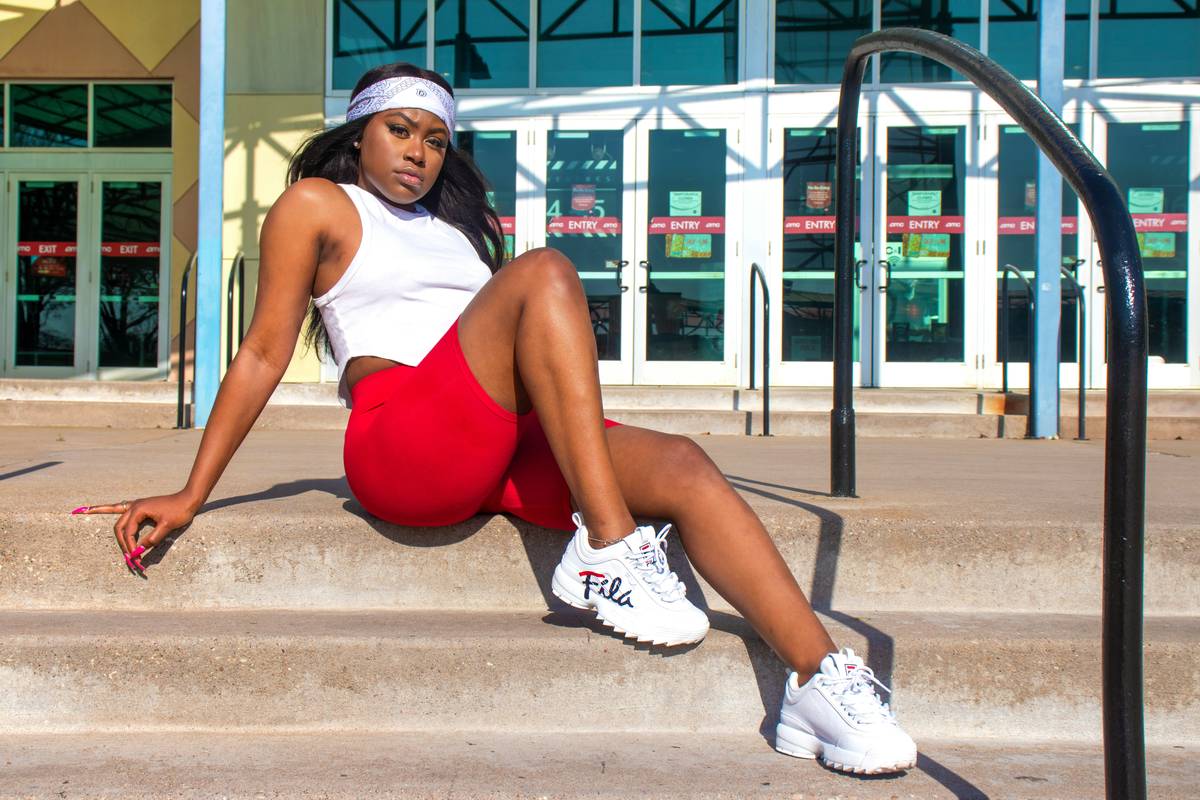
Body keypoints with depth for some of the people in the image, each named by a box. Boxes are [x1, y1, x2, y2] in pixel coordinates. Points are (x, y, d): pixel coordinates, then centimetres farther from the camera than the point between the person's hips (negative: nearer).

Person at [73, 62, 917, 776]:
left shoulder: (456, 224, 32)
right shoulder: (318, 204, 13)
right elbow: (265, 354, 7)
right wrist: (191, 495, 2)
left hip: (500, 450, 6)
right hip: (400, 441, -6)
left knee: (683, 466, -18)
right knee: (545, 272, -26)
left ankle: (820, 677, -29)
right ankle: (608, 551, -33)